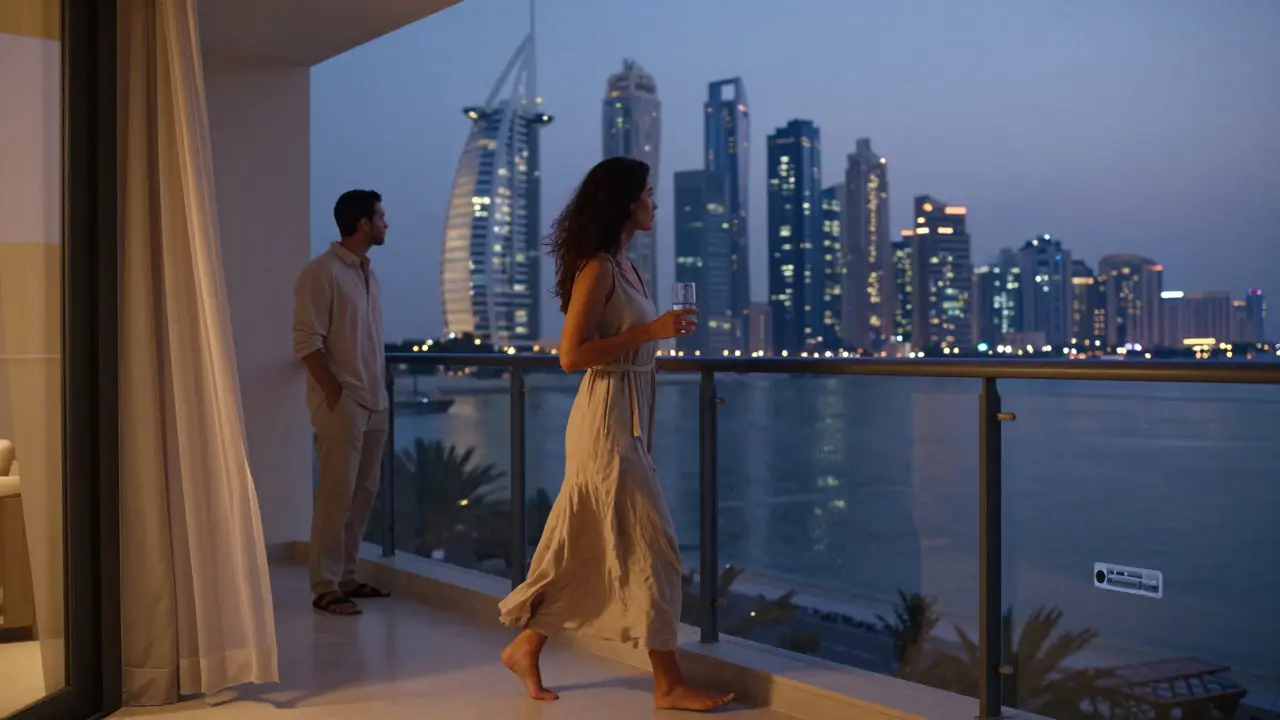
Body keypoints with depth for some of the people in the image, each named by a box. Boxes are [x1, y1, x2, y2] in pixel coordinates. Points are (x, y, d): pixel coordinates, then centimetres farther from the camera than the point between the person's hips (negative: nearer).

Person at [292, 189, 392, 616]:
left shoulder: (367, 272, 15)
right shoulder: (322, 272, -10)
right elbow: (307, 341, -14)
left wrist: (379, 392, 10)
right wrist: (335, 394, -16)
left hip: (373, 403, 8)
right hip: (342, 403, -8)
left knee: (363, 493, 11)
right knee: (336, 495, -6)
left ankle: (346, 577, 21)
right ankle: (325, 588, 1)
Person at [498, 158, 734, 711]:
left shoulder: (622, 265, 13)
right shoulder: (597, 268, -14)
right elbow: (571, 355, -18)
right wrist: (651, 331, -20)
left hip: (626, 419, 9)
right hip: (606, 421, -9)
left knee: (585, 546, 14)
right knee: (649, 546, -4)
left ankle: (525, 647, 26)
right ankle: (667, 683, 6)